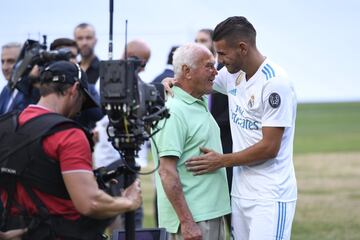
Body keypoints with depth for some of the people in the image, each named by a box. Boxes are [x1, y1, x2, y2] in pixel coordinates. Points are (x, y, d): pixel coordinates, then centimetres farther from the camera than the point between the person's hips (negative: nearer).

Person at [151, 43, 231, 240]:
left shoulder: (200, 105, 14)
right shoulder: (173, 112, -15)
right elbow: (167, 172, -20)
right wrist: (186, 222, -24)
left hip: (214, 214, 9)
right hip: (192, 219, -9)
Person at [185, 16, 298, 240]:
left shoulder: (274, 82, -16)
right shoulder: (233, 74, 8)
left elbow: (269, 147, -17)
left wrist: (222, 161, -10)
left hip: (270, 197, -8)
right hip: (240, 193, 8)